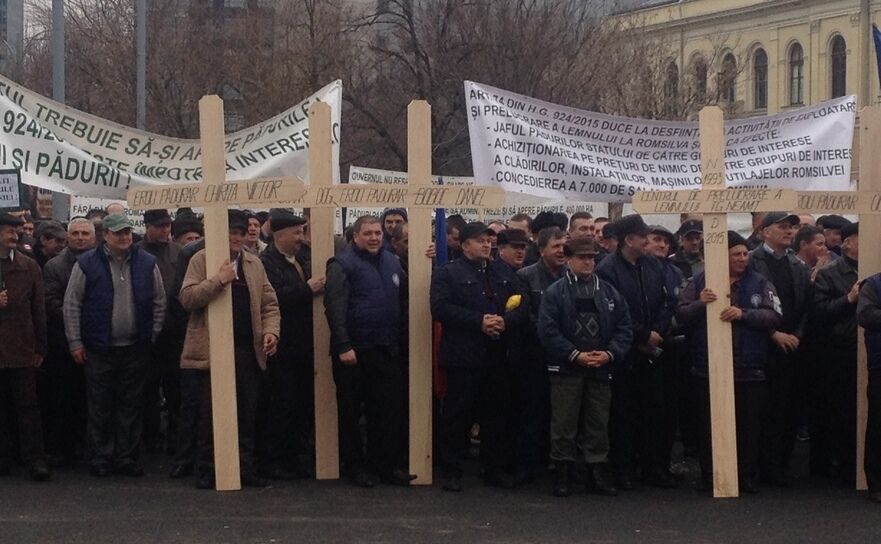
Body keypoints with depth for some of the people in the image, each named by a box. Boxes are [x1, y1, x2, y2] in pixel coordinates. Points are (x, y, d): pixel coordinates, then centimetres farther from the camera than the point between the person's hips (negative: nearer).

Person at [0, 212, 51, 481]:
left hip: (22, 349, 0)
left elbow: (39, 310, 6)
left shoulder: (29, 267, 6)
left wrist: (40, 348, 3)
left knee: (28, 406, -1)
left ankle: (35, 459, 1)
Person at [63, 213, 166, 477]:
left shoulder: (147, 263, 4)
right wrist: (75, 343, -2)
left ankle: (128, 458, 15)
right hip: (99, 349, -2)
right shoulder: (87, 263, -3)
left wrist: (152, 336, 5)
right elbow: (72, 304, 0)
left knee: (132, 406, 6)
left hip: (136, 348, 2)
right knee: (100, 407, 3)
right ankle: (101, 458, 12)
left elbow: (159, 303, 10)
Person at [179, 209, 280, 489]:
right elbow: (187, 298, -11)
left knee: (247, 415, 6)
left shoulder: (254, 263, 15)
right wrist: (218, 281, -22)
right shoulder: (201, 260, 1)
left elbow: (269, 303, 14)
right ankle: (206, 473, 10)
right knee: (210, 415, 1)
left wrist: (270, 331, -3)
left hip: (247, 351, 4)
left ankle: (246, 470, 14)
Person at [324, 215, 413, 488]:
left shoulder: (391, 261, 13)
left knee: (391, 409, 4)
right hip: (354, 352, -5)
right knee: (352, 411, 5)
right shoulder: (342, 264, -7)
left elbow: (402, 301, 21)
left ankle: (387, 465, 13)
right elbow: (335, 307, -14)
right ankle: (355, 466, 15)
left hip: (387, 350, 5)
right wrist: (344, 346, -18)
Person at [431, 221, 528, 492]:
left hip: (498, 357, 5)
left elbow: (522, 307, 9)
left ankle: (496, 469, 19)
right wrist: (479, 322, -18)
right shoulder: (447, 273, 0)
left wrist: (505, 321, -12)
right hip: (463, 356, -5)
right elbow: (440, 308, -14)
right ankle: (451, 471, 8)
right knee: (457, 415, 0)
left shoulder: (504, 274, 16)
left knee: (497, 415, 10)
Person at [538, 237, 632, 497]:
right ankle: (563, 473, 10)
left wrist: (610, 353, -9)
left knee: (598, 423, 8)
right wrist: (575, 355, -14)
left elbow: (624, 328, 7)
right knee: (564, 422, 2)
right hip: (566, 369, -3)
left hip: (601, 369, 3)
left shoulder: (610, 293, 10)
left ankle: (598, 472, 16)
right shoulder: (555, 293, -1)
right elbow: (548, 330, -9)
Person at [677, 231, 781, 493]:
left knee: (749, 425, 3)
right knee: (709, 425, 6)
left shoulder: (760, 284, 6)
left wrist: (743, 314, -20)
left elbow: (774, 316, -7)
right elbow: (681, 314, 1)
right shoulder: (700, 282, 7)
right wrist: (699, 304, -17)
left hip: (749, 370, 0)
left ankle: (747, 476, 15)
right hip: (708, 367, 0)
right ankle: (709, 476, 17)